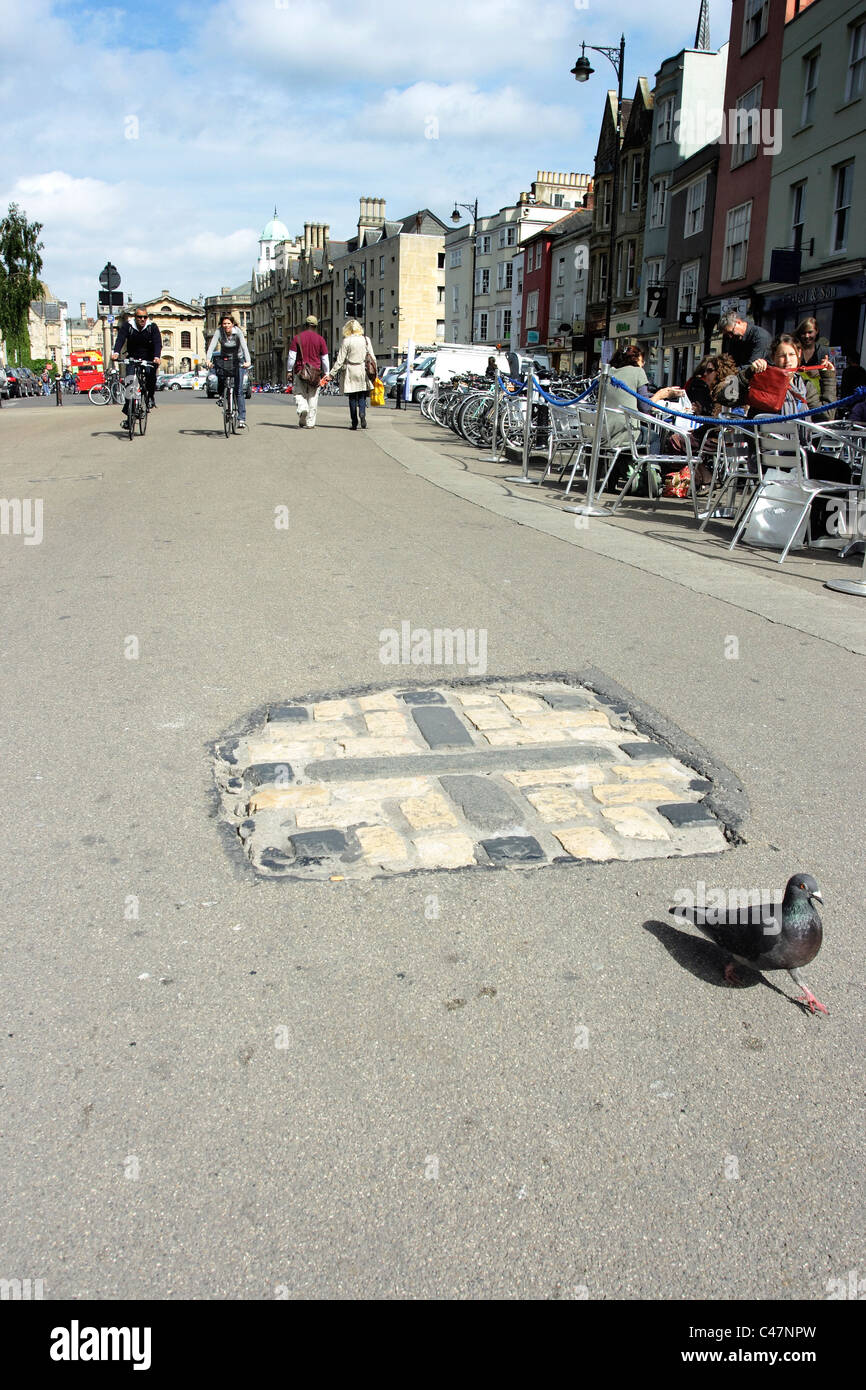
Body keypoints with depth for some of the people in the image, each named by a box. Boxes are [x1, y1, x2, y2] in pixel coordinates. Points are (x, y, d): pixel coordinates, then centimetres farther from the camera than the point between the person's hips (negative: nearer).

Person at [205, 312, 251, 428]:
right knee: (218, 367, -33)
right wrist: (207, 359, -44)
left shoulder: (238, 331, -19)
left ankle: (242, 419, -10)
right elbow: (212, 345, -27)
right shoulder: (219, 331, -15)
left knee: (239, 390, -11)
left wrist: (248, 361, -49)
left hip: (238, 360, -2)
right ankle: (221, 395, -7)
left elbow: (244, 346, -32)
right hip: (225, 359, 2)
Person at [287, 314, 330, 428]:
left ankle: (302, 408, -21)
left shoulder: (297, 338, 1)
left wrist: (289, 370, 6)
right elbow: (325, 358, 5)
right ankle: (310, 423, 4)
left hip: (300, 371, -1)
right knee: (313, 397, 5)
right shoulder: (320, 339, 4)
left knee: (299, 393, 10)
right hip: (315, 373, 1)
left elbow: (292, 356, -1)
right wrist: (326, 373, 13)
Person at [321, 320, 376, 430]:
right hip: (363, 371, 1)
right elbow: (372, 357, 1)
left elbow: (340, 360, -7)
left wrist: (331, 374, -1)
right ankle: (362, 414, -19)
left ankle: (354, 423, 6)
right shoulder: (366, 340, 0)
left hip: (350, 372, -1)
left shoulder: (346, 341, -6)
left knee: (352, 397, 7)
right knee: (362, 396, 8)